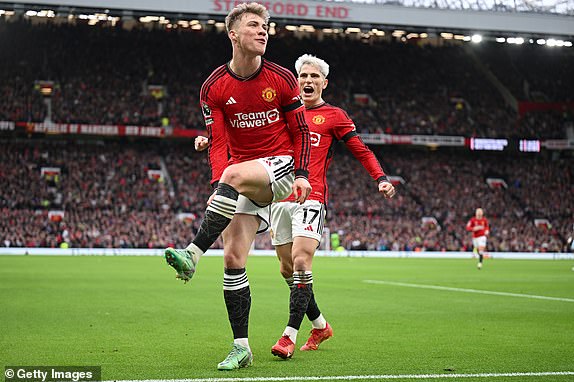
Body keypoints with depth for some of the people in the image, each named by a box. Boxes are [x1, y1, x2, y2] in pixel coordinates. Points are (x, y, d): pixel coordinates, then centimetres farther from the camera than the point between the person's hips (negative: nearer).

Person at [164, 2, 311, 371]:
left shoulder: (282, 78, -2)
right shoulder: (214, 87, -1)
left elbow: (300, 131, 4)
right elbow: (218, 143, -4)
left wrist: (302, 174, -6)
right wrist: (218, 185, -19)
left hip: (281, 165, -2)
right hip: (243, 179, 3)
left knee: (234, 174, -36)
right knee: (233, 257, -8)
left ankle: (193, 254, -36)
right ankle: (241, 347, -1)